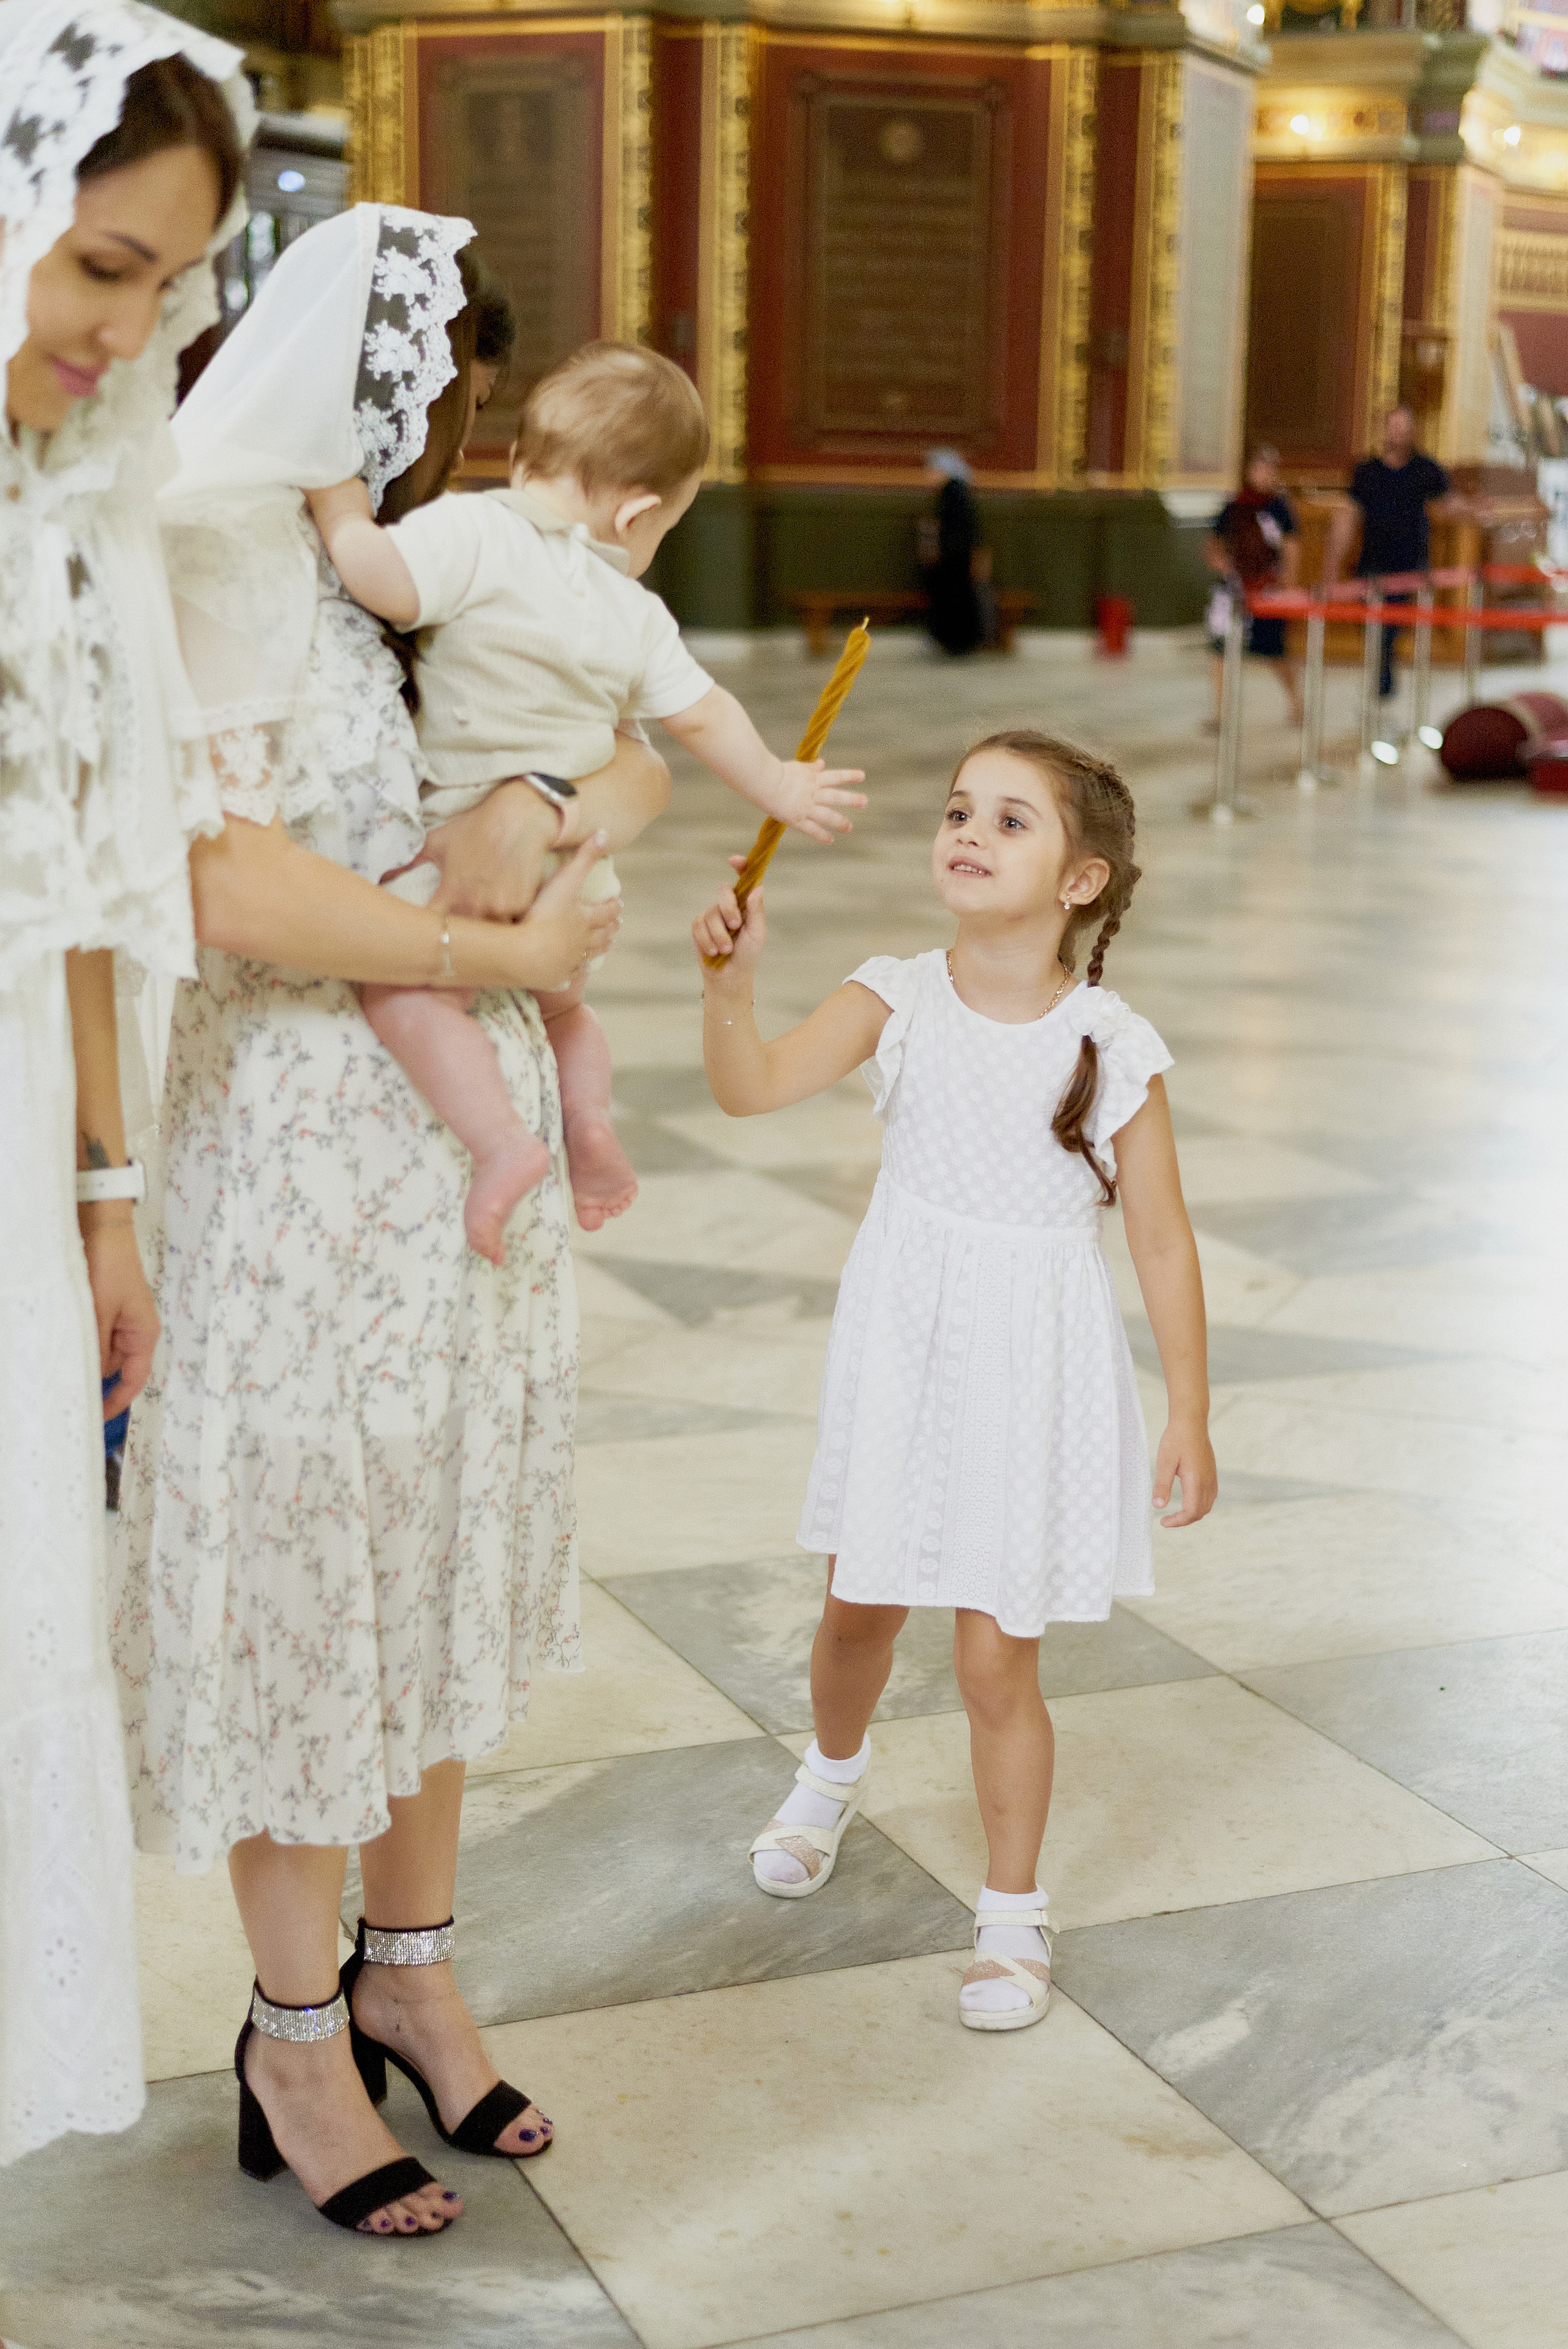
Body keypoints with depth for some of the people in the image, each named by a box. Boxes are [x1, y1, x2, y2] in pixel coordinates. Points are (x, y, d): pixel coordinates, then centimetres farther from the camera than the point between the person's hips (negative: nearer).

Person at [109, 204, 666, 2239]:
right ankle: (298, 2040, 21)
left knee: (445, 1540, 15)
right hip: (297, 1133, -7)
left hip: (469, 1132, 7)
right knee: (302, 1560, 4)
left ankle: (409, 1973, 32)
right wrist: (508, 949, -16)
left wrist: (552, 812, -9)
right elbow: (228, 880, -24)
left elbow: (642, 762, 14)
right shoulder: (215, 563, -13)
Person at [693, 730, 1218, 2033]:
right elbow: (754, 1086, -22)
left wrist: (1191, 1416, -5)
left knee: (997, 1658, 1)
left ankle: (1014, 1918, 22)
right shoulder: (899, 999, -8)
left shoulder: (1115, 1048, -13)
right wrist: (732, 981, -40)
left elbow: (1163, 1242, -6)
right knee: (861, 1609, 18)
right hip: (903, 1350, 3)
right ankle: (835, 1766, 52)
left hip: (1035, 1371, -3)